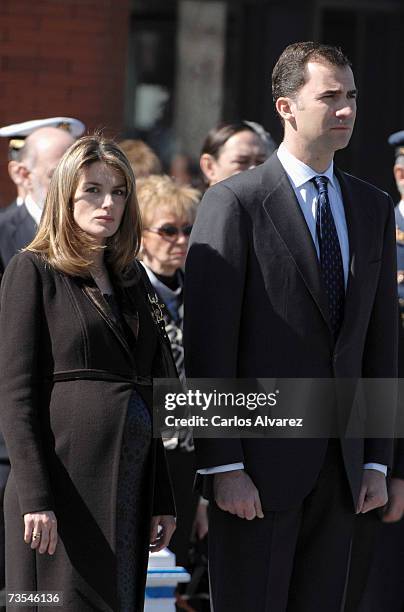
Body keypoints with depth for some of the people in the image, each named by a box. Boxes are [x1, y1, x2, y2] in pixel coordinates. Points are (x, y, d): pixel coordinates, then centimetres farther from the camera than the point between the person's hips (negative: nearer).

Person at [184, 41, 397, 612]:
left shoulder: (373, 208, 13)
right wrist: (223, 466, -14)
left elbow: (381, 343, 14)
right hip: (260, 462, -5)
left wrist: (377, 460, 9)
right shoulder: (234, 204, -6)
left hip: (340, 466, 5)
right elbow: (208, 345, -10)